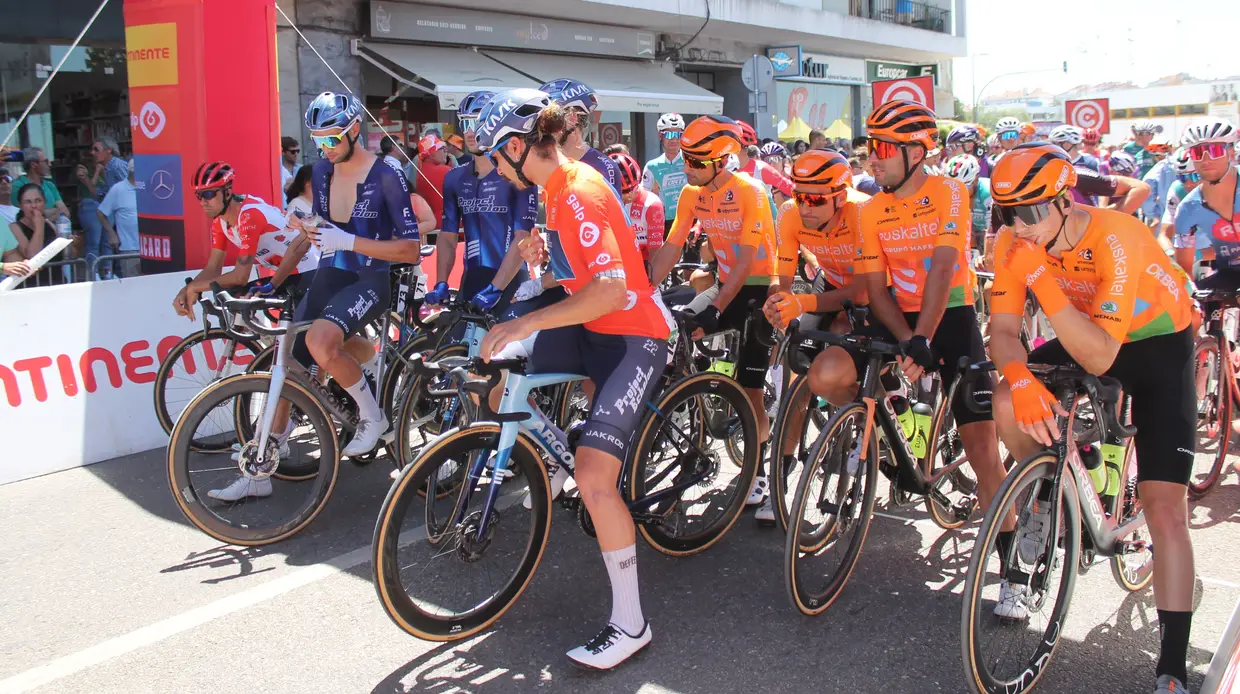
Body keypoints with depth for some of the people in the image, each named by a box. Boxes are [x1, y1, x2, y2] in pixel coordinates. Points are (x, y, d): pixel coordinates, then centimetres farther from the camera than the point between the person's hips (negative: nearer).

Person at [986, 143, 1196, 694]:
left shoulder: (1115, 239, -35)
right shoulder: (1015, 242, -19)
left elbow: (1099, 358, -39)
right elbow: (1003, 330, -18)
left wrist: (1041, 276, -47)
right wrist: (1021, 380, -39)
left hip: (1157, 343, -4)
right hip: (1087, 334, 5)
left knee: (1164, 507, -12)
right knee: (1009, 403, -25)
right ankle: (1042, 501, 7)